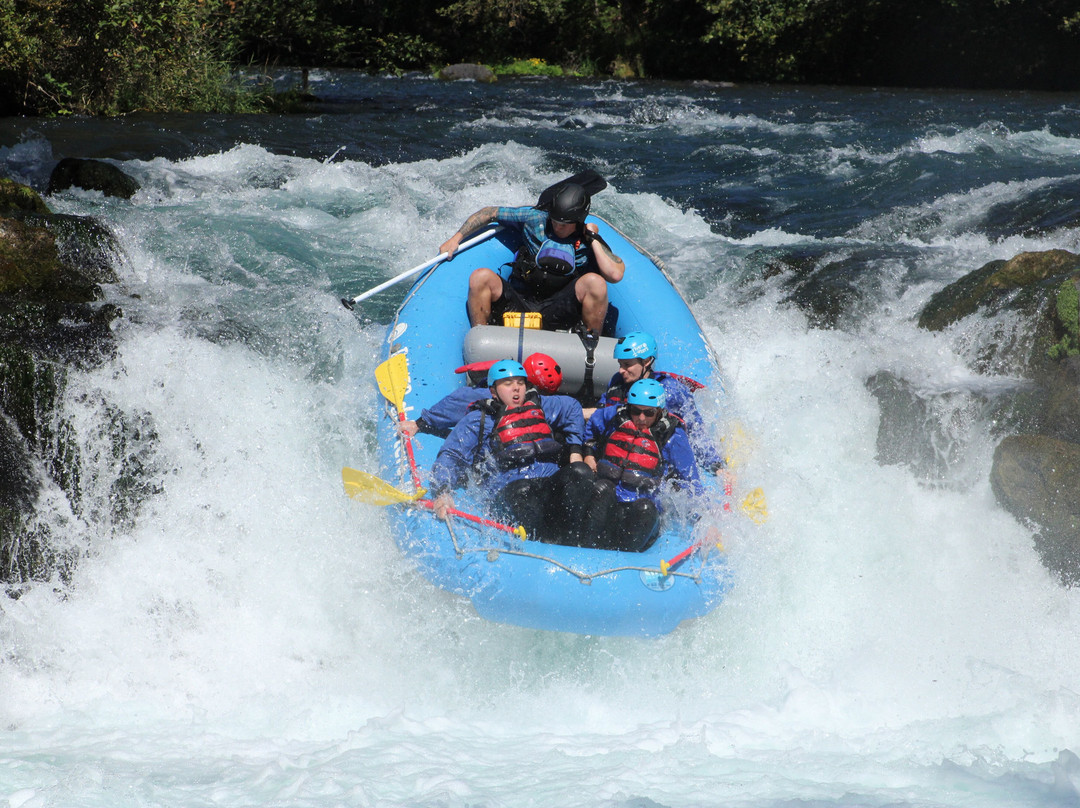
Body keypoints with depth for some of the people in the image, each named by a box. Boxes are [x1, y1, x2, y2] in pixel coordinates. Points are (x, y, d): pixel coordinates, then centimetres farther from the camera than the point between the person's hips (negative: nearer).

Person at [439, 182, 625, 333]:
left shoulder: (589, 243, 3)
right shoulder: (535, 219, 7)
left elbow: (615, 275, -15)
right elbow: (489, 213, 16)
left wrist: (593, 238, -6)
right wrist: (456, 238, 7)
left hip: (557, 316, -2)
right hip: (518, 305, 2)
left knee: (594, 282, -28)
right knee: (481, 277, -24)